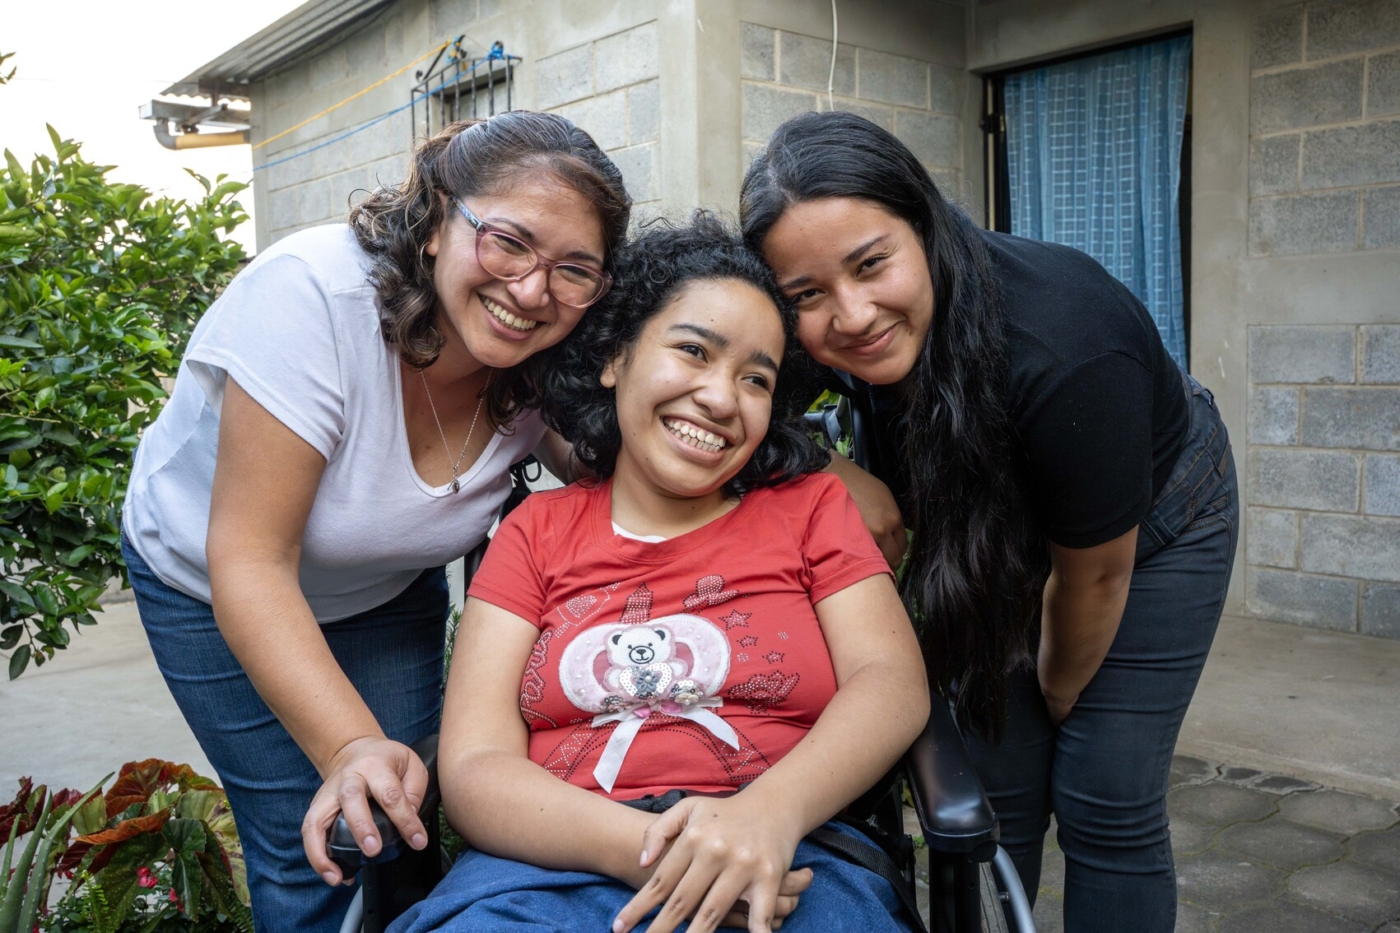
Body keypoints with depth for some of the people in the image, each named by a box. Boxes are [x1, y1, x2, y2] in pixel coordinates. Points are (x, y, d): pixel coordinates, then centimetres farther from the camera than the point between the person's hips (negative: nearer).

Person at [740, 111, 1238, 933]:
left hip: (1154, 521, -4)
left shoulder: (1062, 351, -39)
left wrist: (1060, 692, -5)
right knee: (994, 788, 2)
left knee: (1107, 804, -4)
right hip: (1010, 526, 4)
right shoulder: (835, 359, -25)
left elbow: (1094, 575, -22)